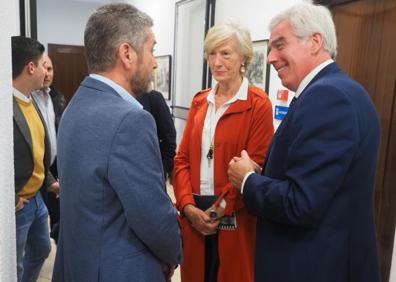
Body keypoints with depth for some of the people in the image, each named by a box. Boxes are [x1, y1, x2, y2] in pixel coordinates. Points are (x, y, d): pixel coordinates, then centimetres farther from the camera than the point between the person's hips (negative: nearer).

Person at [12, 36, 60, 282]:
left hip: (37, 197, 8)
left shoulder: (30, 100, 4)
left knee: (41, 250, 26)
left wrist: (49, 181, 9)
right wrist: (10, 200, -17)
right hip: (16, 205, -8)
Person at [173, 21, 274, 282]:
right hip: (194, 213, 5)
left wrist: (220, 210, -12)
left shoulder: (258, 104, -8)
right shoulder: (200, 101, 8)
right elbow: (183, 158, 5)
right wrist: (188, 206, -6)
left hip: (234, 217, -4)